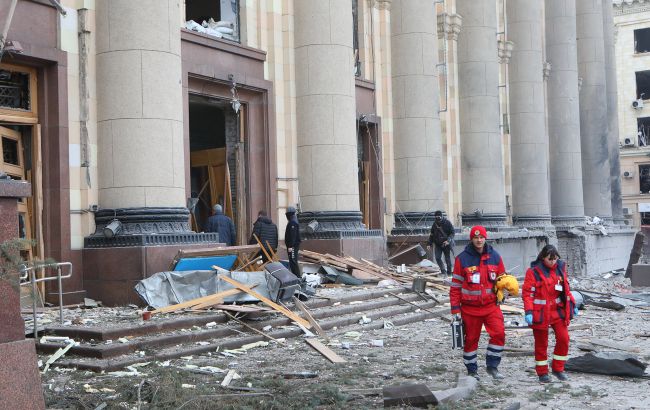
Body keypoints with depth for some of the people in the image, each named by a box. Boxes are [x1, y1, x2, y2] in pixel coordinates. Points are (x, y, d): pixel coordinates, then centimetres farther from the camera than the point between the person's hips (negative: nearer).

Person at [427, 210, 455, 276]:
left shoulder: (447, 223, -10)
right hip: (437, 244, 4)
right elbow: (432, 235, 13)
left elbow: (453, 232, -10)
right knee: (437, 258, -6)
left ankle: (449, 272, 15)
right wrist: (430, 244, 7)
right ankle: (443, 271, 7)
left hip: (446, 244, -4)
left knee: (447, 259, 4)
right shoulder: (435, 224, 4)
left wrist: (448, 240, -24)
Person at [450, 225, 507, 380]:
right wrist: (455, 309, -4)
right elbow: (455, 286, -2)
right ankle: (471, 370, 23)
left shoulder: (495, 257, 3)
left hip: (491, 305, 2)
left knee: (499, 333, -13)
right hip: (470, 308, -1)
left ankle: (492, 366, 4)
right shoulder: (462, 258, -5)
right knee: (471, 338, 6)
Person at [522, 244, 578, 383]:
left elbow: (566, 288, 17)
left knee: (563, 339, -1)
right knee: (541, 343, 4)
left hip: (558, 310, 5)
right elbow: (527, 293, -12)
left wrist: (572, 305, 15)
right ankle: (542, 372, 17)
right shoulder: (533, 271, -11)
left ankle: (558, 369, 16)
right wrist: (528, 312, -20)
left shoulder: (560, 268, 5)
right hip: (540, 313, -5)